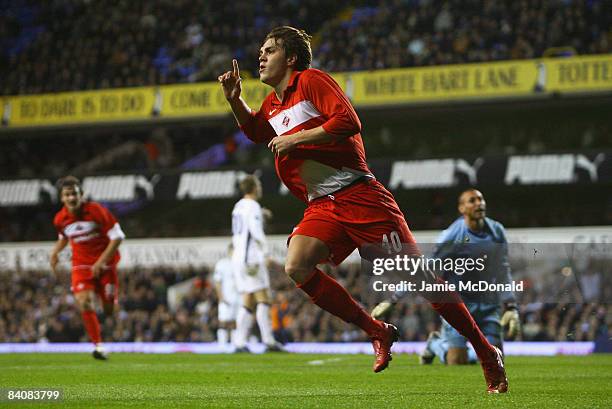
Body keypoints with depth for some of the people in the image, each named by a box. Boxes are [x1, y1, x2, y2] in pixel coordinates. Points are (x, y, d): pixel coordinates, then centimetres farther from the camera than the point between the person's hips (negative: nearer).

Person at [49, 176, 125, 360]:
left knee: (109, 311, -1)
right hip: (81, 265, 2)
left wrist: (101, 261, -20)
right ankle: (98, 346, -14)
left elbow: (117, 236, -13)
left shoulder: (96, 211, -15)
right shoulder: (60, 219, -3)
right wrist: (54, 253, 0)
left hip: (105, 264, -2)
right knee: (84, 302, -22)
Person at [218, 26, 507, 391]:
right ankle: (379, 333, -4)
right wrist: (235, 98, 22)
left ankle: (487, 352, 3)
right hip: (322, 207, 7)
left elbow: (348, 121, -16)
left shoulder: (310, 80, -3)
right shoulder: (272, 104, 20)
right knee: (296, 270, -19)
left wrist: (295, 140, -14)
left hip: (358, 194, -7)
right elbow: (255, 131, 40)